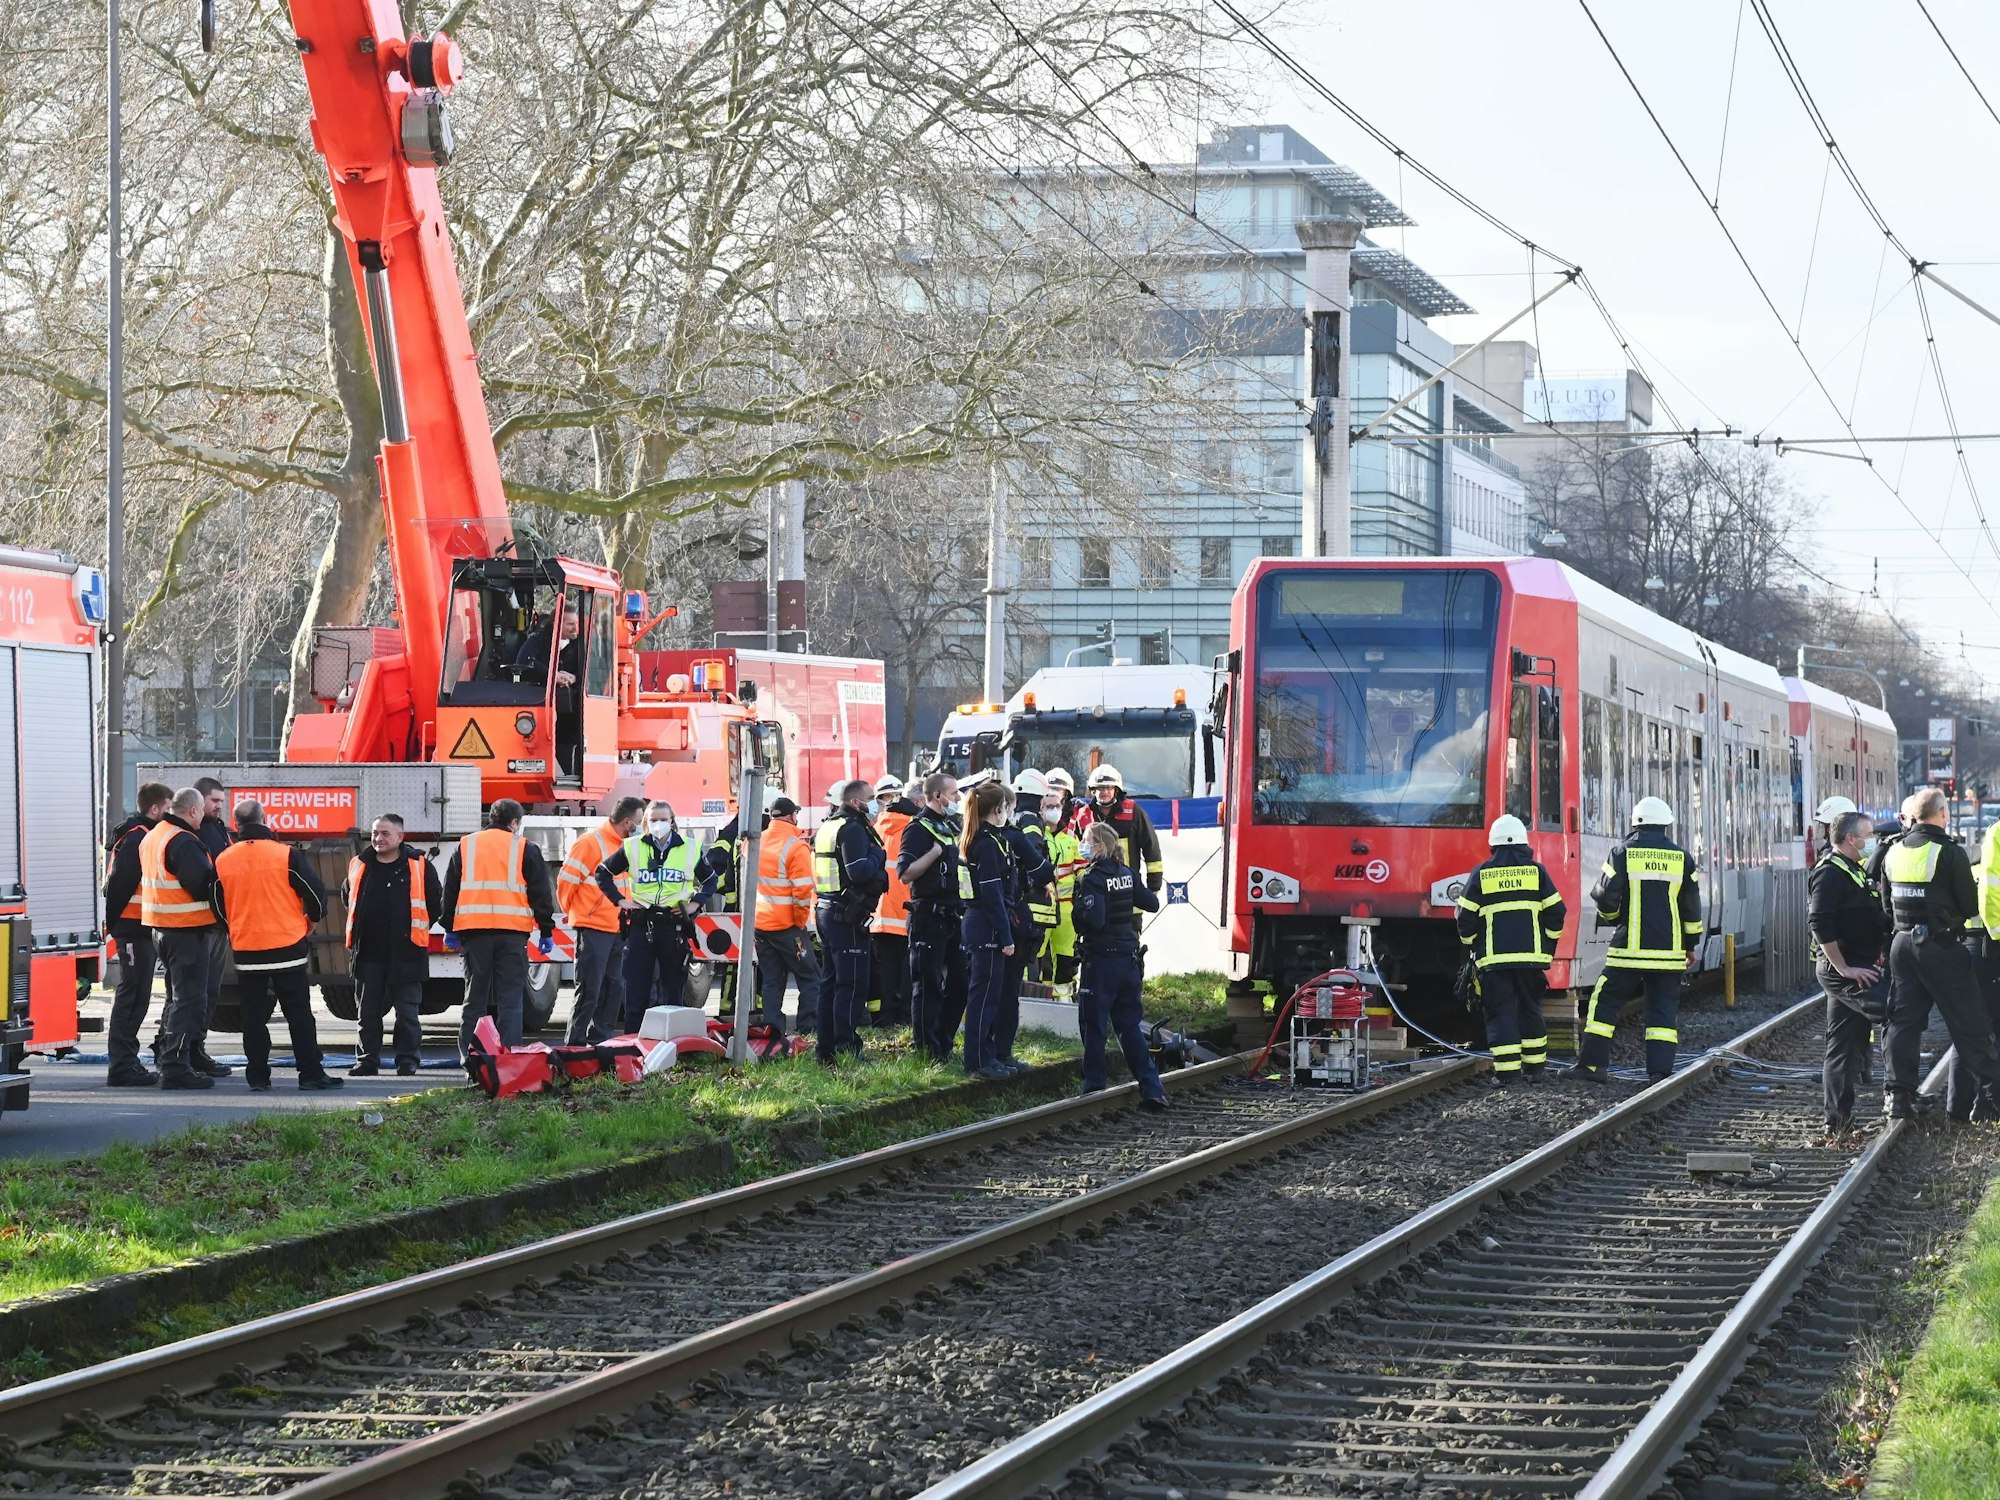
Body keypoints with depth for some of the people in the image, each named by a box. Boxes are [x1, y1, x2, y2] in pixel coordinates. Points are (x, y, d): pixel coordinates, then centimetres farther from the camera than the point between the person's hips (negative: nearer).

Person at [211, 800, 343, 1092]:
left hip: (245, 950, 2)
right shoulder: (286, 855, -9)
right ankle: (311, 1073, 2)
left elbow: (218, 907, 10)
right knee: (299, 1013, 4)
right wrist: (312, 921, 15)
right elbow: (315, 892, -6)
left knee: (253, 1016, 8)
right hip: (287, 947, -2)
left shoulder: (223, 861, 1)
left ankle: (257, 1075, 7)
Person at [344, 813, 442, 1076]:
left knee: (407, 1012, 0)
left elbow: (436, 901, 7)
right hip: (368, 954, 3)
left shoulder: (419, 867, -2)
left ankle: (408, 1061, 7)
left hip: (406, 953, -3)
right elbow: (347, 896, 26)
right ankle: (366, 1060, 14)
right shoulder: (359, 867, 8)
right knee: (368, 1012, 7)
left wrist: (417, 928, 5)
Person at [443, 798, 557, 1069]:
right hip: (512, 932, -2)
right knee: (510, 998, -1)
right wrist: (546, 931, 8)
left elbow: (450, 890, 14)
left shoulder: (465, 846, 12)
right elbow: (541, 892, 3)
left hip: (473, 930, 2)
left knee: (475, 998, 6)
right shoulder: (526, 848, 5)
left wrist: (451, 930, 20)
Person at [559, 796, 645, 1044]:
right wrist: (573, 911, 1)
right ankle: (574, 1044, -4)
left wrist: (627, 905, 15)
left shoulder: (624, 845, 16)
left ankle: (599, 1039, 19)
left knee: (614, 987, 11)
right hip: (593, 929, -9)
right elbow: (566, 879, -11)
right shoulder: (590, 843, -12)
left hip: (617, 930, 9)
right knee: (589, 989, -8)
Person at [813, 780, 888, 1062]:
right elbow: (859, 872, -26)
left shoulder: (826, 827, 15)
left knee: (830, 982, 15)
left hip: (825, 910, 10)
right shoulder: (852, 829, -15)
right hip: (847, 916, -10)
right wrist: (877, 855, -8)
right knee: (851, 984, -7)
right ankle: (846, 1049, -10)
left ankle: (827, 1049, 19)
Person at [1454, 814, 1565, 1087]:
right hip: (1531, 955, 2)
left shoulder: (1481, 874, 2)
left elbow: (1466, 918, 2)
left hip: (1493, 958, -2)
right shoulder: (1536, 871, 4)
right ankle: (1534, 1066, 18)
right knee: (1530, 1010, 15)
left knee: (1500, 1013, 0)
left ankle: (1506, 1070, -9)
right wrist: (1549, 946, 16)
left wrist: (1471, 947, 17)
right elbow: (1556, 911, 4)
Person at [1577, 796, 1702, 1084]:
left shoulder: (1623, 853, -4)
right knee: (1663, 1010, 6)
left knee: (1606, 1001, 7)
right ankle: (1660, 1069, -3)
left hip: (1629, 948, -2)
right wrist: (1691, 945, 17)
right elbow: (1692, 906, 7)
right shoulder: (1681, 858, 5)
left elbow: (1605, 896, -6)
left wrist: (1611, 917, 17)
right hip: (1668, 950, 2)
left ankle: (1592, 1063, 5)